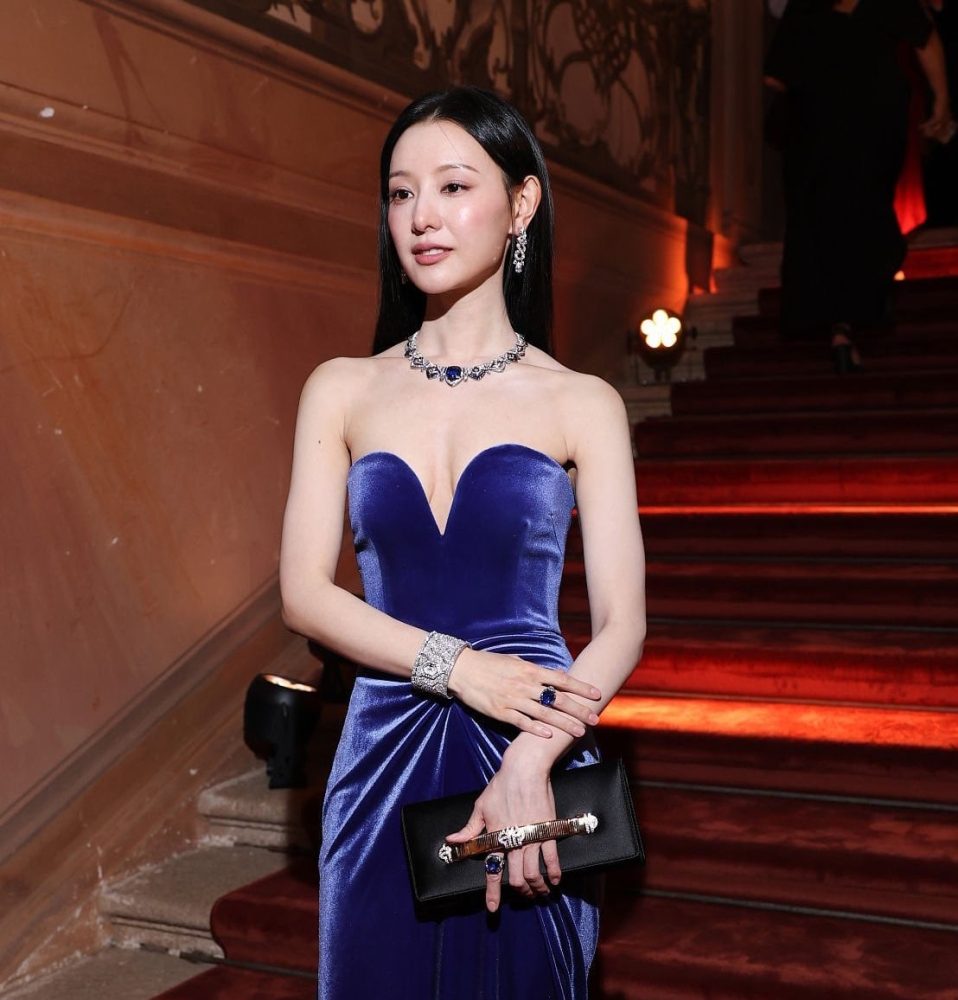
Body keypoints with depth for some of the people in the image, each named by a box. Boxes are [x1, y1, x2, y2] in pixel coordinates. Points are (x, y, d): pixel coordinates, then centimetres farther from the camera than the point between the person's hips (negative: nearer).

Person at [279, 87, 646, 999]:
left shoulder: (581, 404, -1)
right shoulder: (343, 390, 4)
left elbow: (622, 624, -5)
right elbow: (304, 592, -2)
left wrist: (531, 758, -21)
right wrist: (457, 667, -16)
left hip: (530, 751, -1)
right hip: (385, 753, 2)